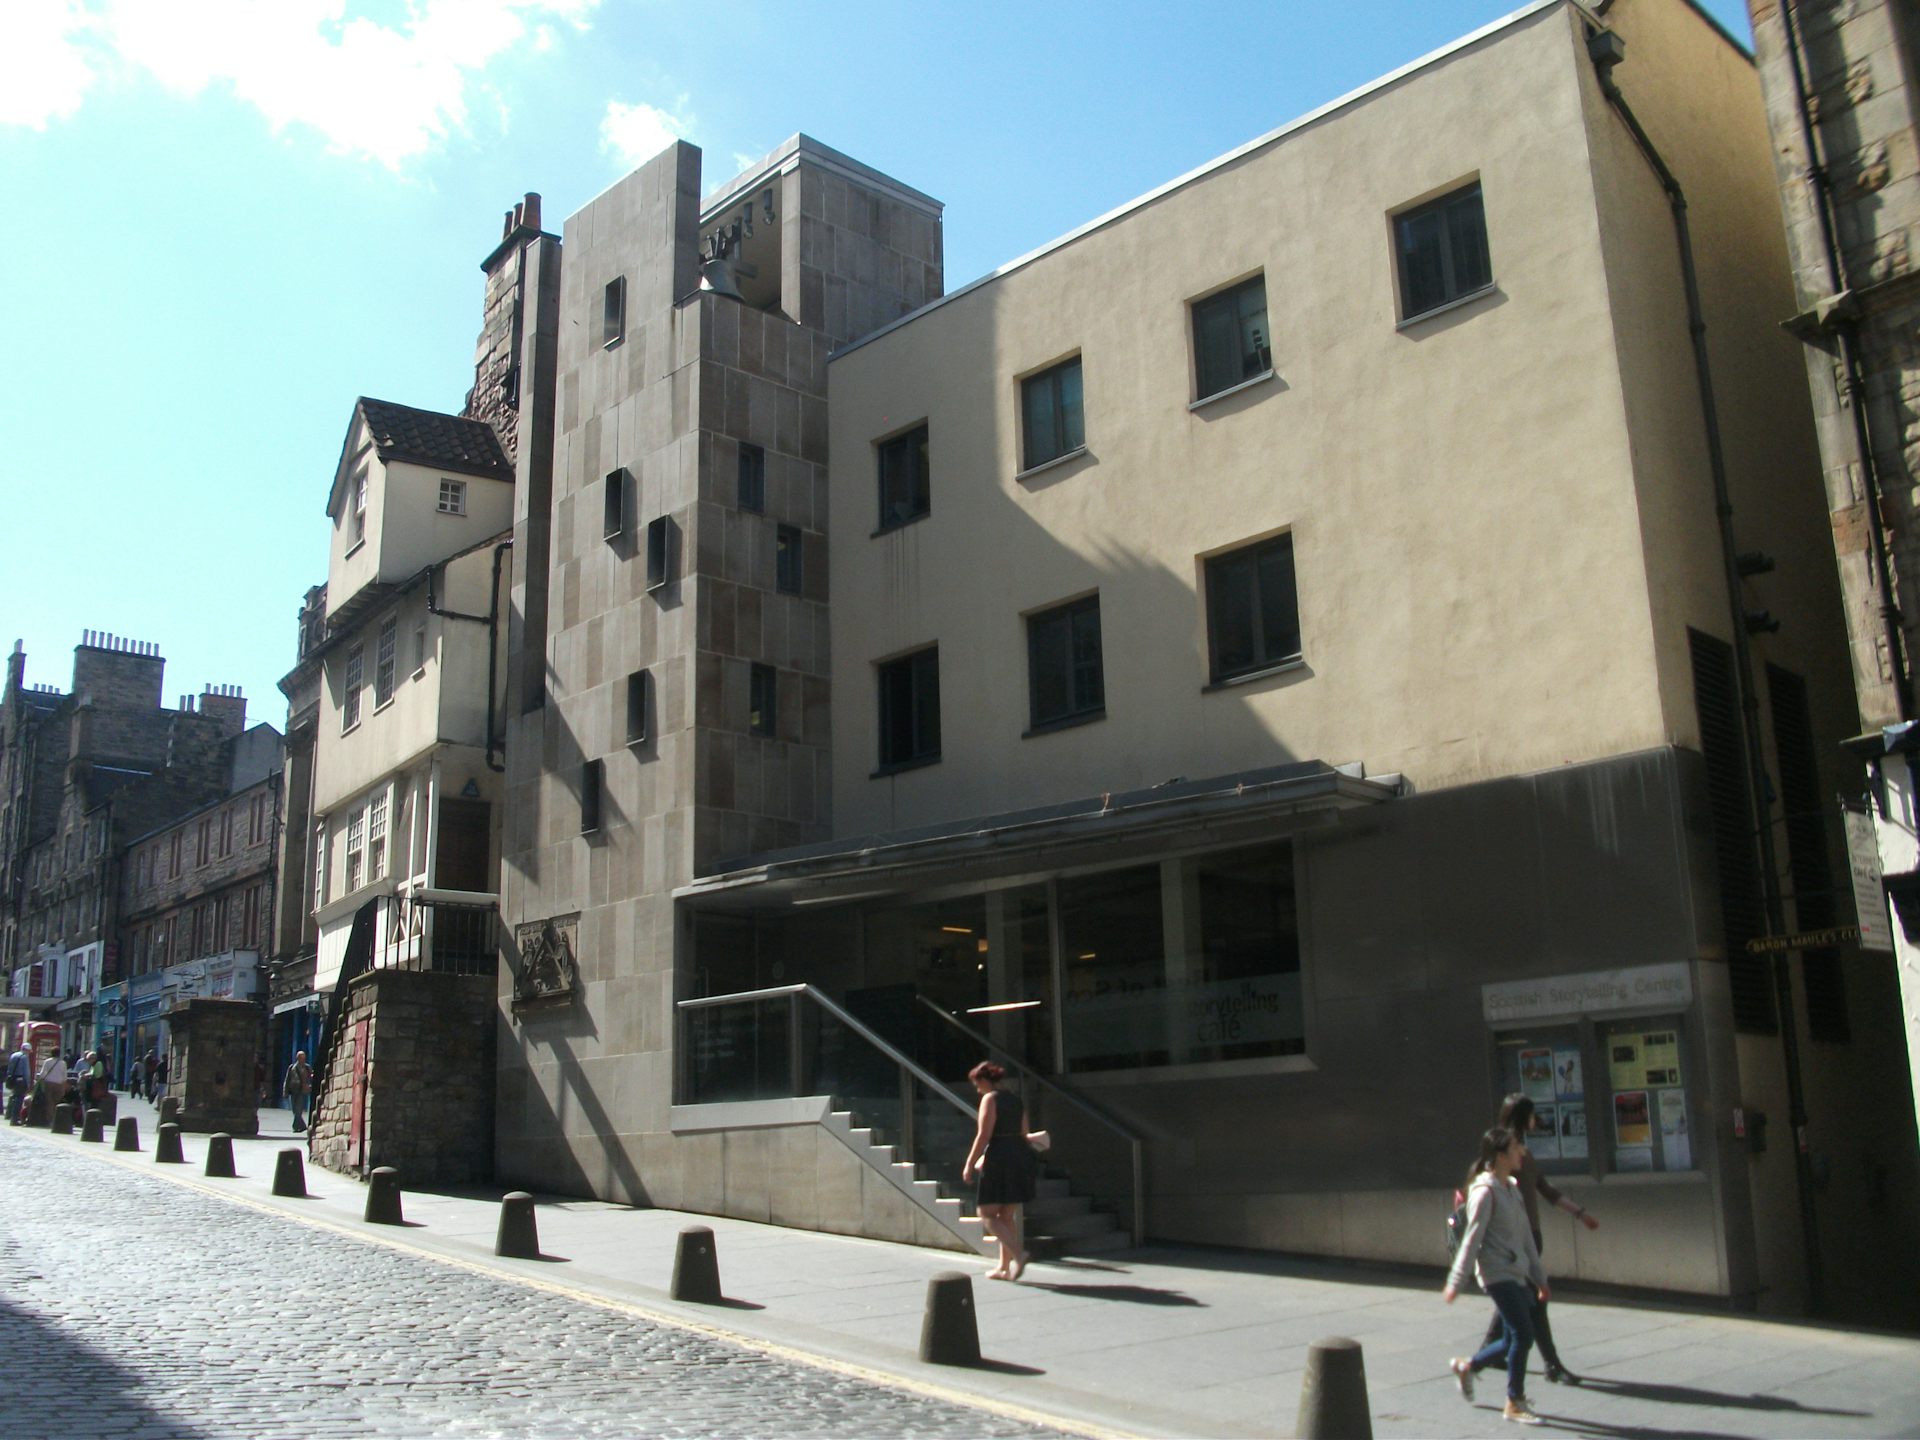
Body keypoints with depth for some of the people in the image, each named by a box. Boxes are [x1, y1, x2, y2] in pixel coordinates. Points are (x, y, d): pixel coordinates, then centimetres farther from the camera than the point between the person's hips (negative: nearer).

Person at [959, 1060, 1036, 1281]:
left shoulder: (990, 1099, -7)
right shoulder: (1017, 1101, 16)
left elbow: (984, 1136, -14)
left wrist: (969, 1164, -8)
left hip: (999, 1160, -8)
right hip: (1020, 1157, 8)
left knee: (987, 1214, 0)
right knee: (1007, 1216, 14)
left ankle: (1017, 1254, -18)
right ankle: (1004, 1267, 16)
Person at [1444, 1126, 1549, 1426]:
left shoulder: (1512, 1188, 12)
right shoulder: (1485, 1192, -15)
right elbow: (1472, 1239, -16)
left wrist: (1539, 1277, 20)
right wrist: (1455, 1281, -15)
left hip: (1517, 1274, 9)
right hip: (1498, 1274, -9)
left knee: (1514, 1339, 11)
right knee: (1523, 1335, -8)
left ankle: (1467, 1366, 32)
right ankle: (1514, 1404, 6)